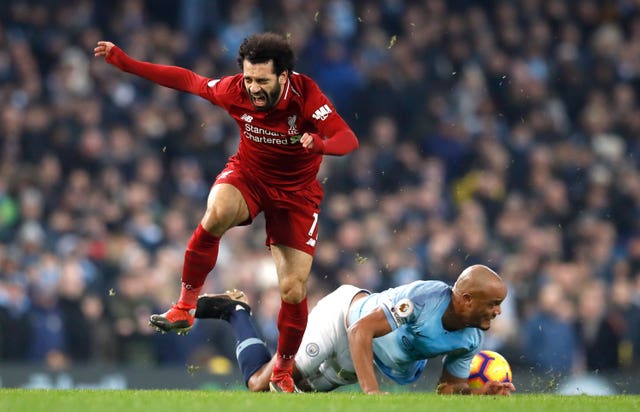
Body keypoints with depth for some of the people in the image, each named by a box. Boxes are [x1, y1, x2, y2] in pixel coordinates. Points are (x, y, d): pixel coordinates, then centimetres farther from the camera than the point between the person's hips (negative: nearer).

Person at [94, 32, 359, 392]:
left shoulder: (306, 95, -27)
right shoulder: (236, 90, -19)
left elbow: (348, 139, -35)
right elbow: (187, 80, -4)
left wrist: (320, 144, -58)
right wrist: (124, 62, -4)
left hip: (296, 192, -1)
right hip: (248, 174, 1)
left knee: (294, 289, -4)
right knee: (217, 213, -36)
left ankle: (283, 373, 21)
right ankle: (186, 306, -20)